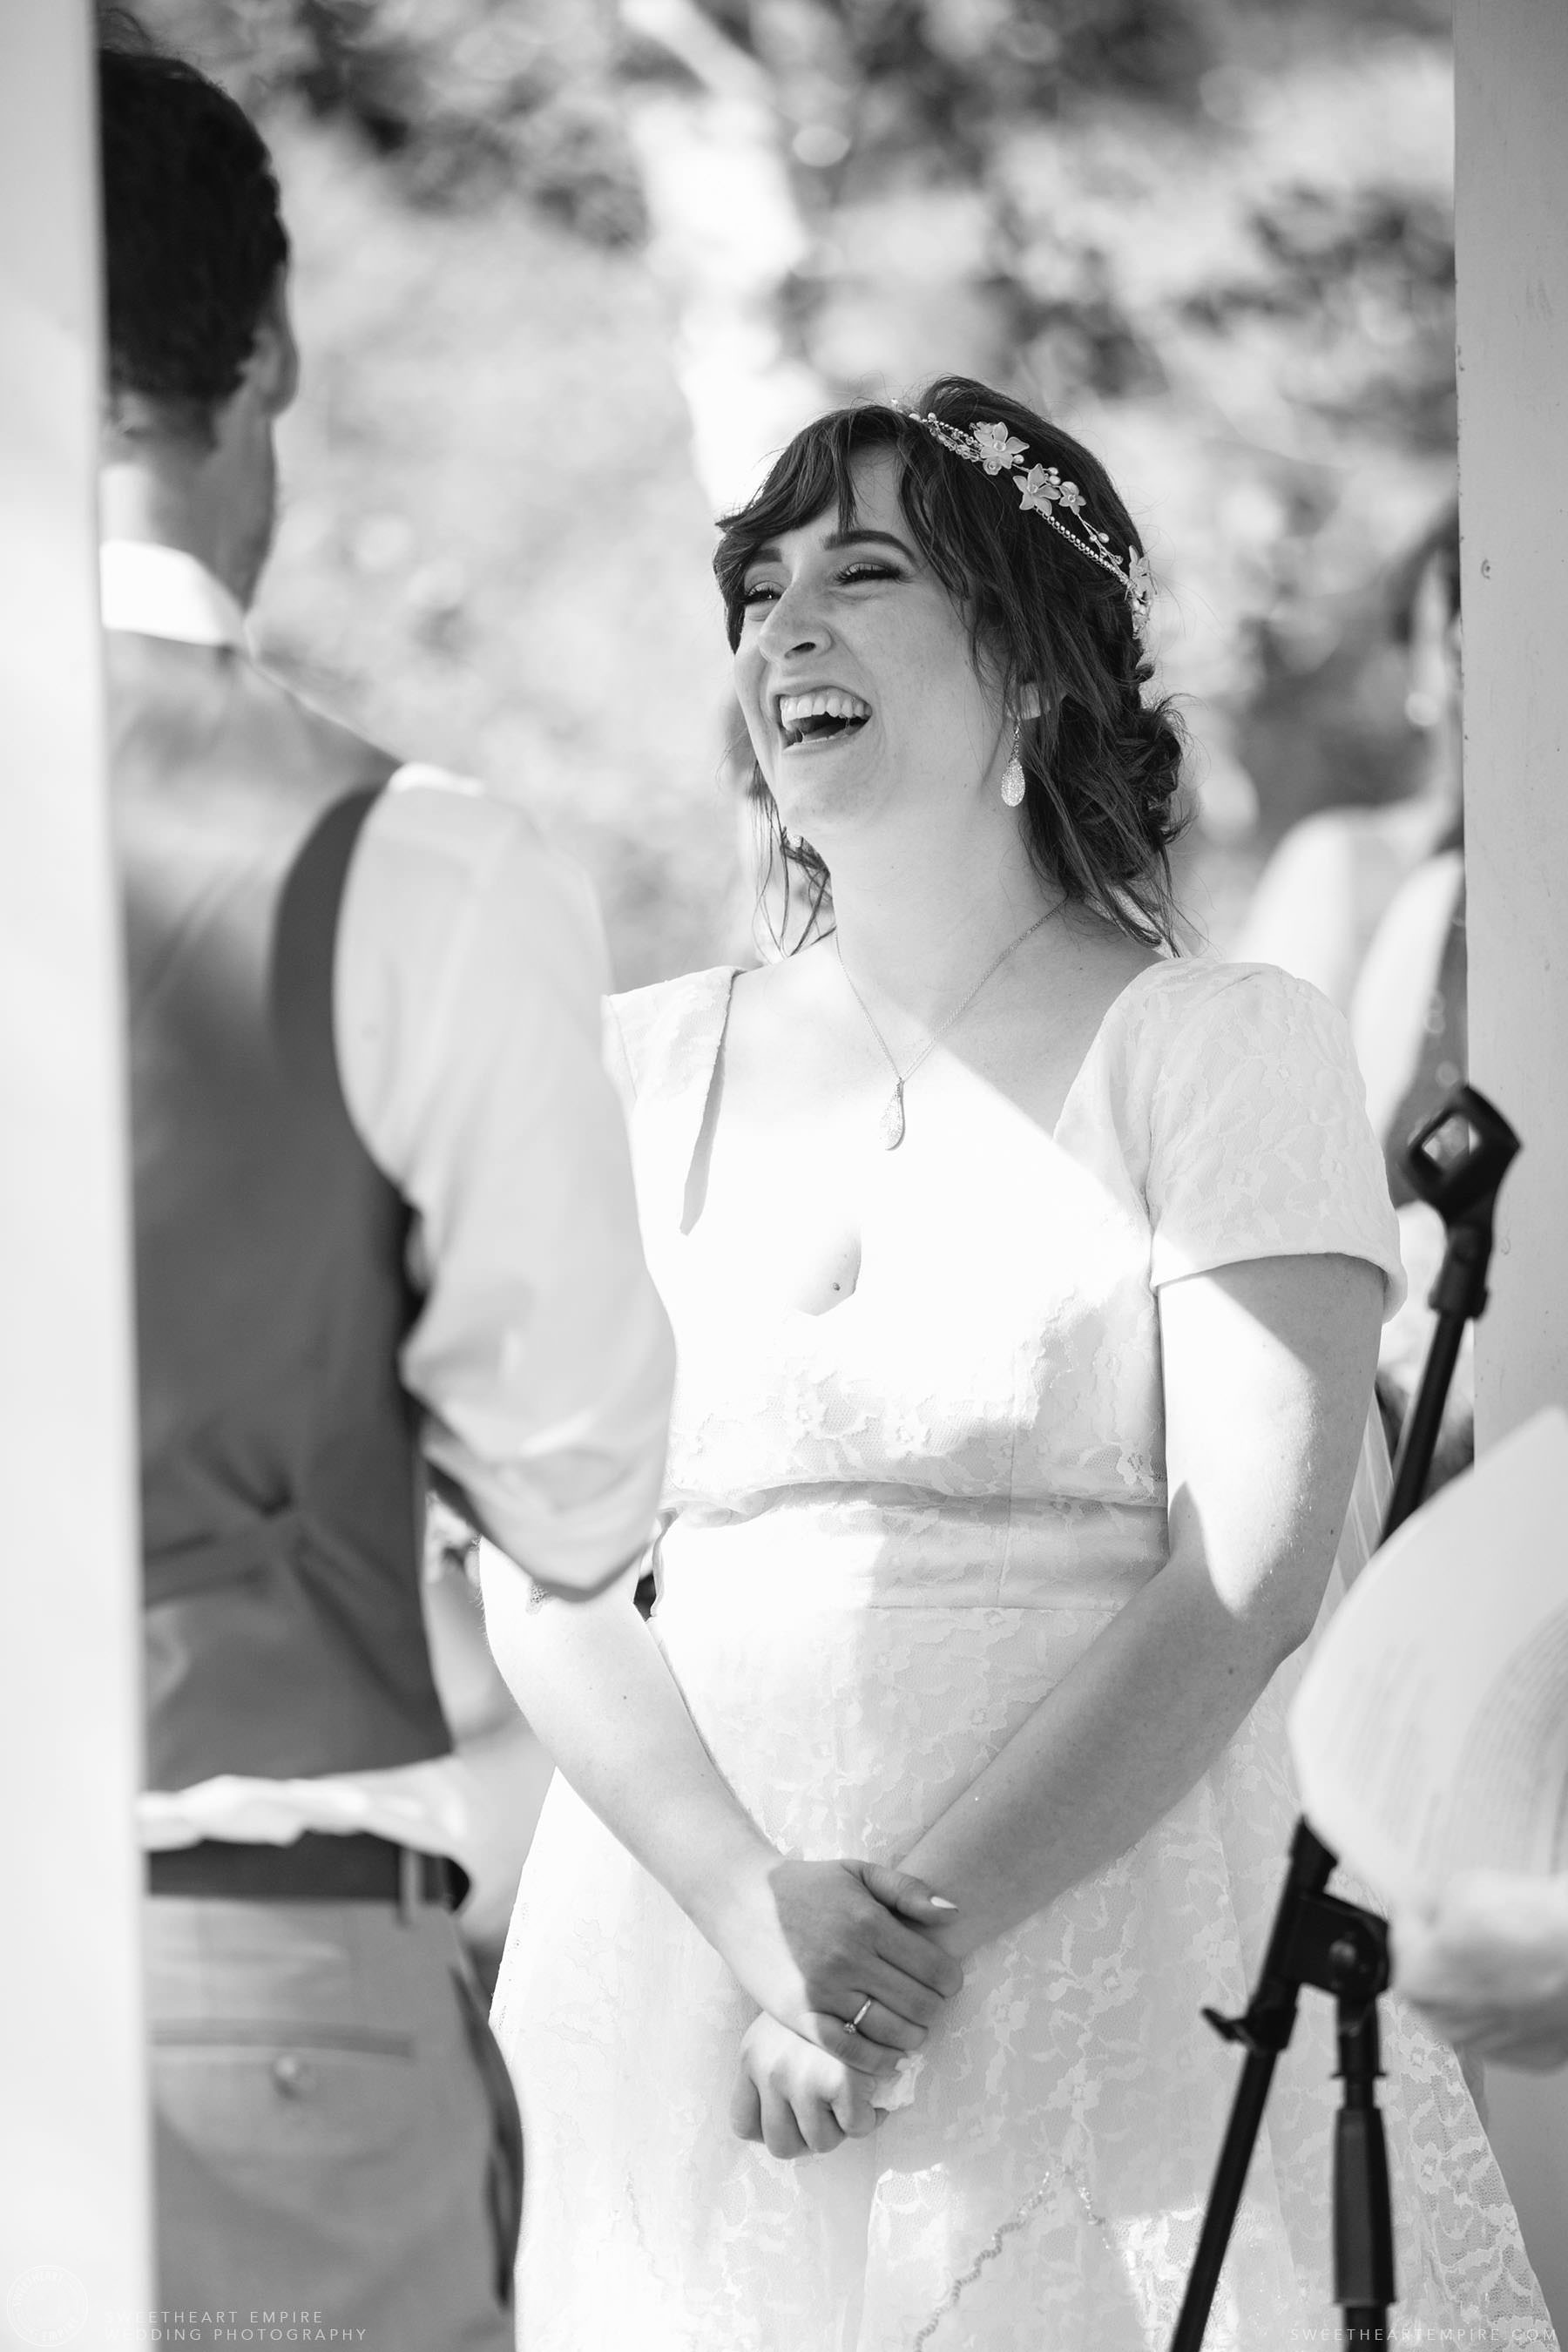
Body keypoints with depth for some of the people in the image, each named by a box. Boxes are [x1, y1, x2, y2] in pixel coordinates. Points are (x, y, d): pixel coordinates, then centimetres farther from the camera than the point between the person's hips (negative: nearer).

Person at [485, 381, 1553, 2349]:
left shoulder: (1219, 1048, 1)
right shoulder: (639, 1069, 10)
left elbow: (1253, 1576, -9)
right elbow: (540, 1570, 2)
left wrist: (924, 1918, -16)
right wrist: (754, 1908, -14)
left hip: (1092, 1956, -3)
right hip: (672, 1994, 3)